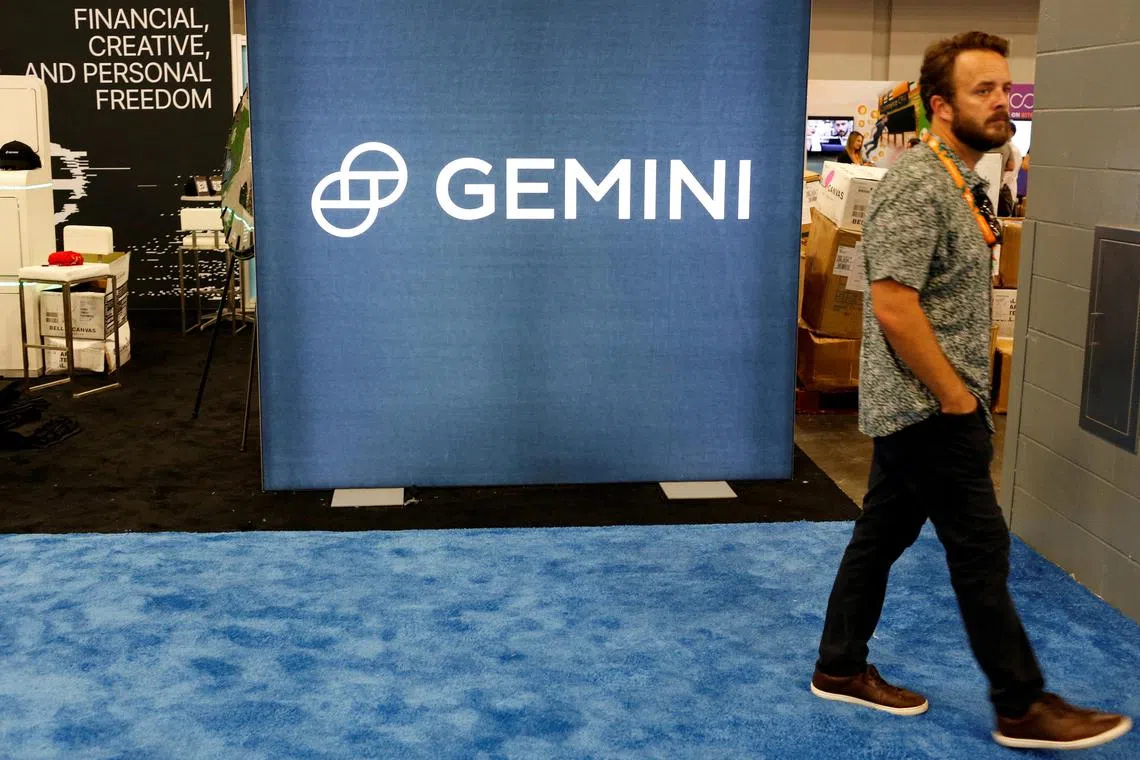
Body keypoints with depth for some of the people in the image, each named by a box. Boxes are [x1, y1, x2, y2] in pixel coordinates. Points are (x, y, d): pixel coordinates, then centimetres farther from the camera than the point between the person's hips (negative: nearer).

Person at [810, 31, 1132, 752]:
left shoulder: (961, 182, 12)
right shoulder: (917, 185, -19)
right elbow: (893, 308, -25)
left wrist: (961, 393, 13)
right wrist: (955, 397, -17)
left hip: (913, 407, 9)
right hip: (927, 408, -9)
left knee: (882, 532, 15)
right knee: (982, 551, -1)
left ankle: (840, 668, 27)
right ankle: (1024, 707, 12)